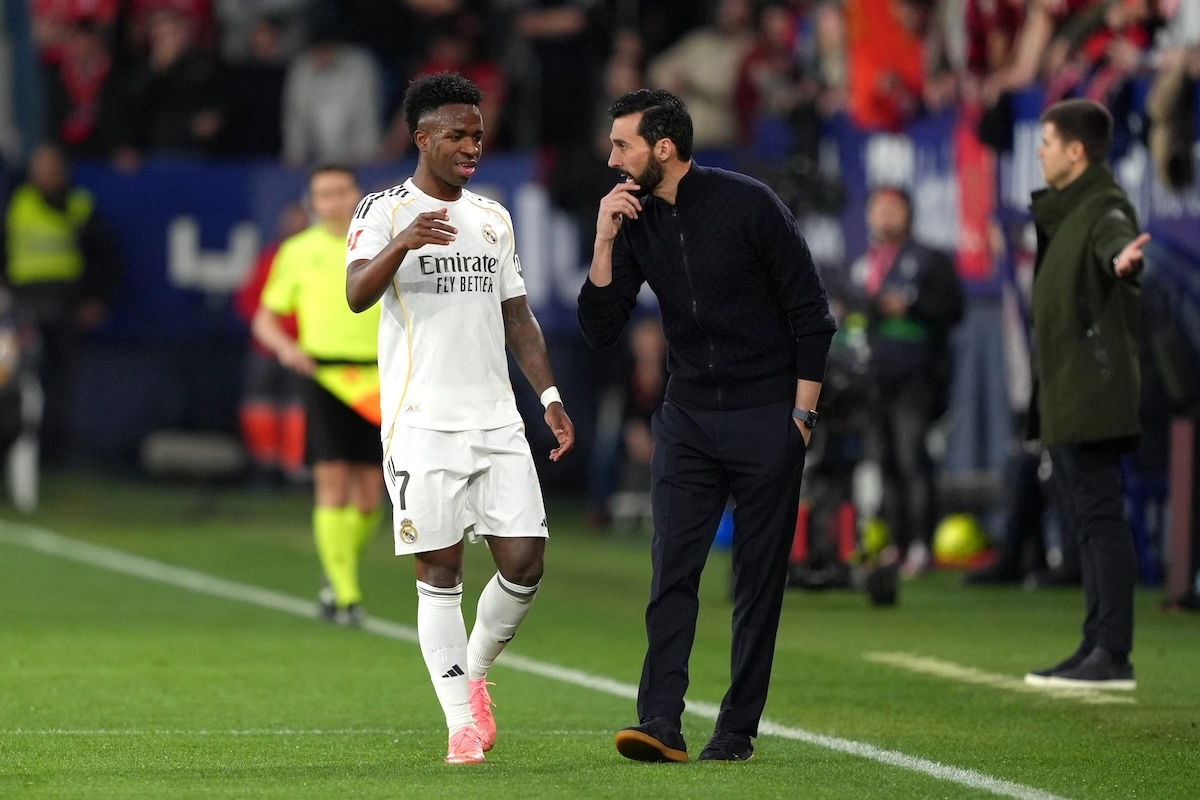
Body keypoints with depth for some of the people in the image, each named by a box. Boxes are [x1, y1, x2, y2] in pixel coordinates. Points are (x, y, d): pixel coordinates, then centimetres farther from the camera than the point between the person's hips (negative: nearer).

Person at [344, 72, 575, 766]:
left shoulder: (494, 218, 16)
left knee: (524, 564, -2)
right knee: (440, 572, -3)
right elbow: (357, 293, -19)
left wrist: (551, 397, 11)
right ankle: (462, 724, 2)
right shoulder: (385, 211, -3)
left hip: (497, 421, 5)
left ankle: (474, 675, 23)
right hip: (423, 424, -5)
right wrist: (403, 243, -37)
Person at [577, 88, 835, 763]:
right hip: (688, 417, 4)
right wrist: (605, 241, -10)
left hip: (767, 420, -4)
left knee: (760, 577, 0)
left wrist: (803, 412, -9)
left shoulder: (748, 205, -10)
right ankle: (661, 723, -15)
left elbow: (811, 312, -6)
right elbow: (601, 329, 1)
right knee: (673, 568, -8)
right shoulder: (636, 221, 4)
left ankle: (737, 729, 5)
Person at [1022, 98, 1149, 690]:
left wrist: (1122, 258, -59)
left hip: (1093, 395, -11)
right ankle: (1096, 647, 15)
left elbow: (1114, 239, -37)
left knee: (1099, 515, -12)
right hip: (1065, 399, 11)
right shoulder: (1062, 211, 19)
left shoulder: (1105, 207, -12)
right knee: (1086, 518, 11)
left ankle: (1113, 653, -15)